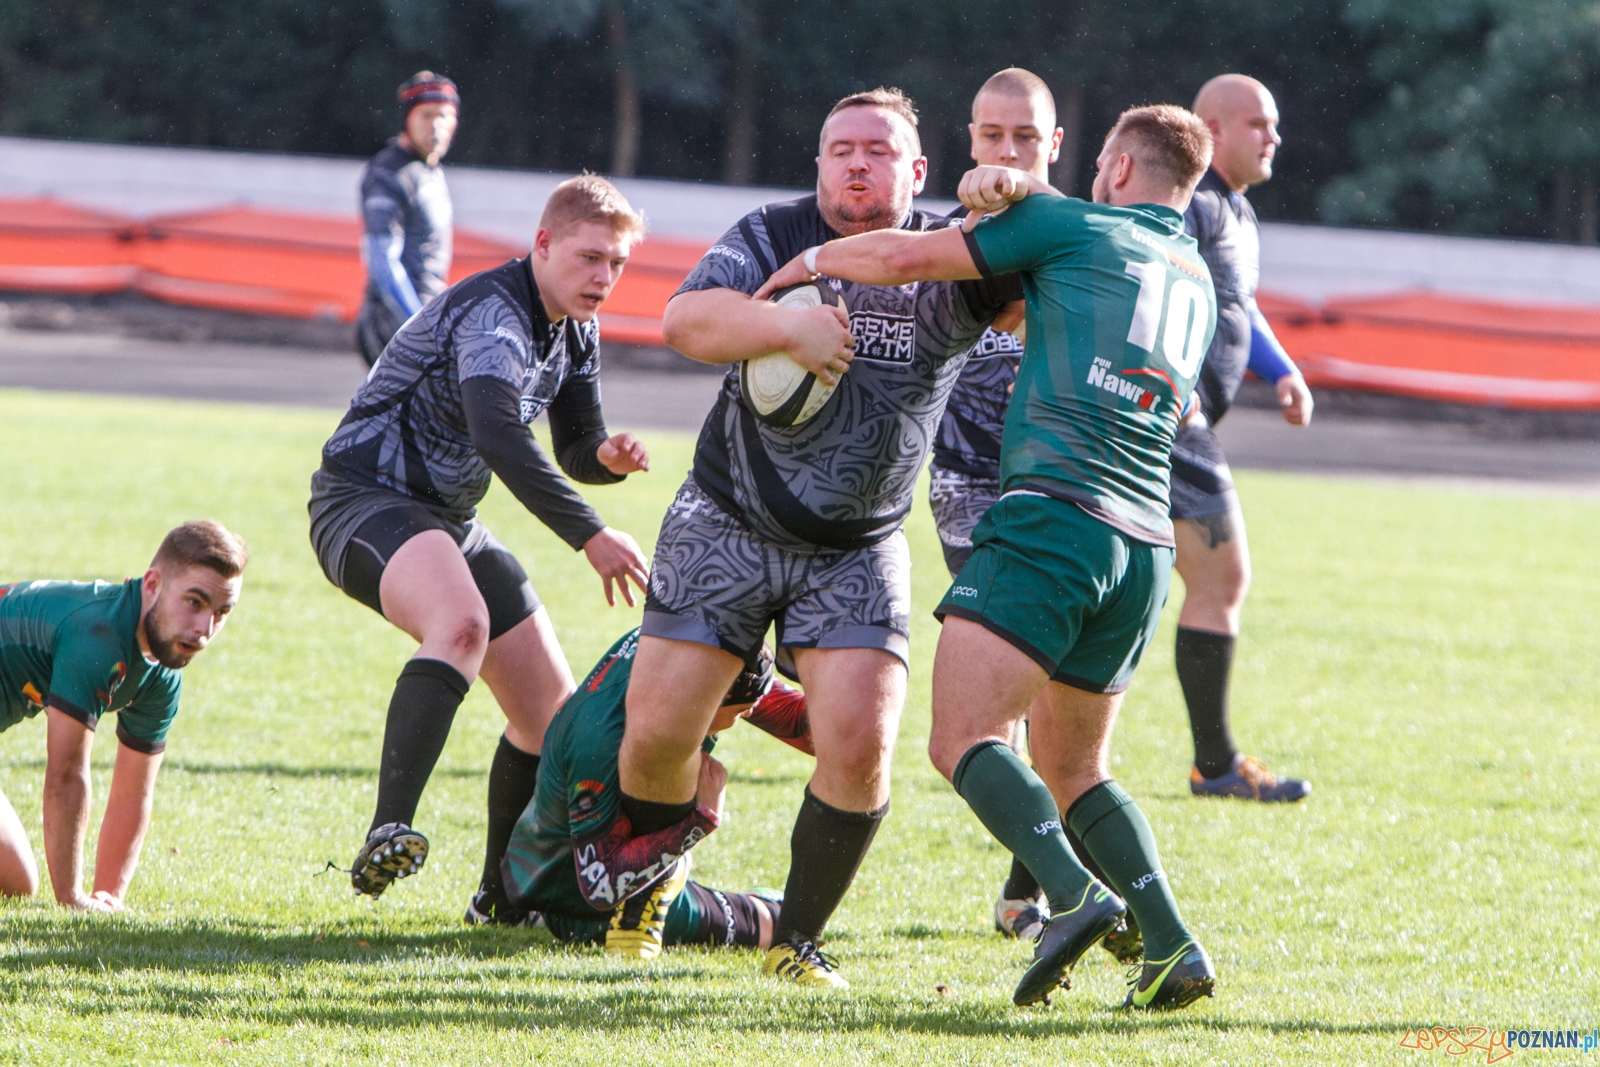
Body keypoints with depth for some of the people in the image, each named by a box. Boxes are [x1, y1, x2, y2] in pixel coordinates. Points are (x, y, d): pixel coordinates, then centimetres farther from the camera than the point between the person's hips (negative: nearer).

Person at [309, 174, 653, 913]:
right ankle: (388, 835, -52)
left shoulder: (576, 333, 7)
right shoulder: (493, 312, -23)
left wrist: (607, 455, -8)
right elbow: (496, 436, -38)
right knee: (462, 622, -40)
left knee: (549, 708, 8)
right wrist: (589, 535, -44)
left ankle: (502, 897, 26)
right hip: (363, 500, -10)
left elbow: (574, 449, 17)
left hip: (449, 519, 10)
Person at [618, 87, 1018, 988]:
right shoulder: (773, 237, -5)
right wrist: (788, 325, -36)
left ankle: (798, 938, 4)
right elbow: (685, 320, -19)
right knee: (657, 734, -3)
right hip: (729, 529, 0)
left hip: (860, 551, 0)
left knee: (860, 744, -16)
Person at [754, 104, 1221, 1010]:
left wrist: (812, 260, 24)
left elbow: (908, 258, 6)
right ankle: (1173, 945, 2)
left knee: (964, 738, -13)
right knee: (1073, 768, 17)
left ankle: (1076, 897, -32)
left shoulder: (1072, 225, 6)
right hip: (1148, 547, 7)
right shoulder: (1200, 286, 24)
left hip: (1054, 512, -7)